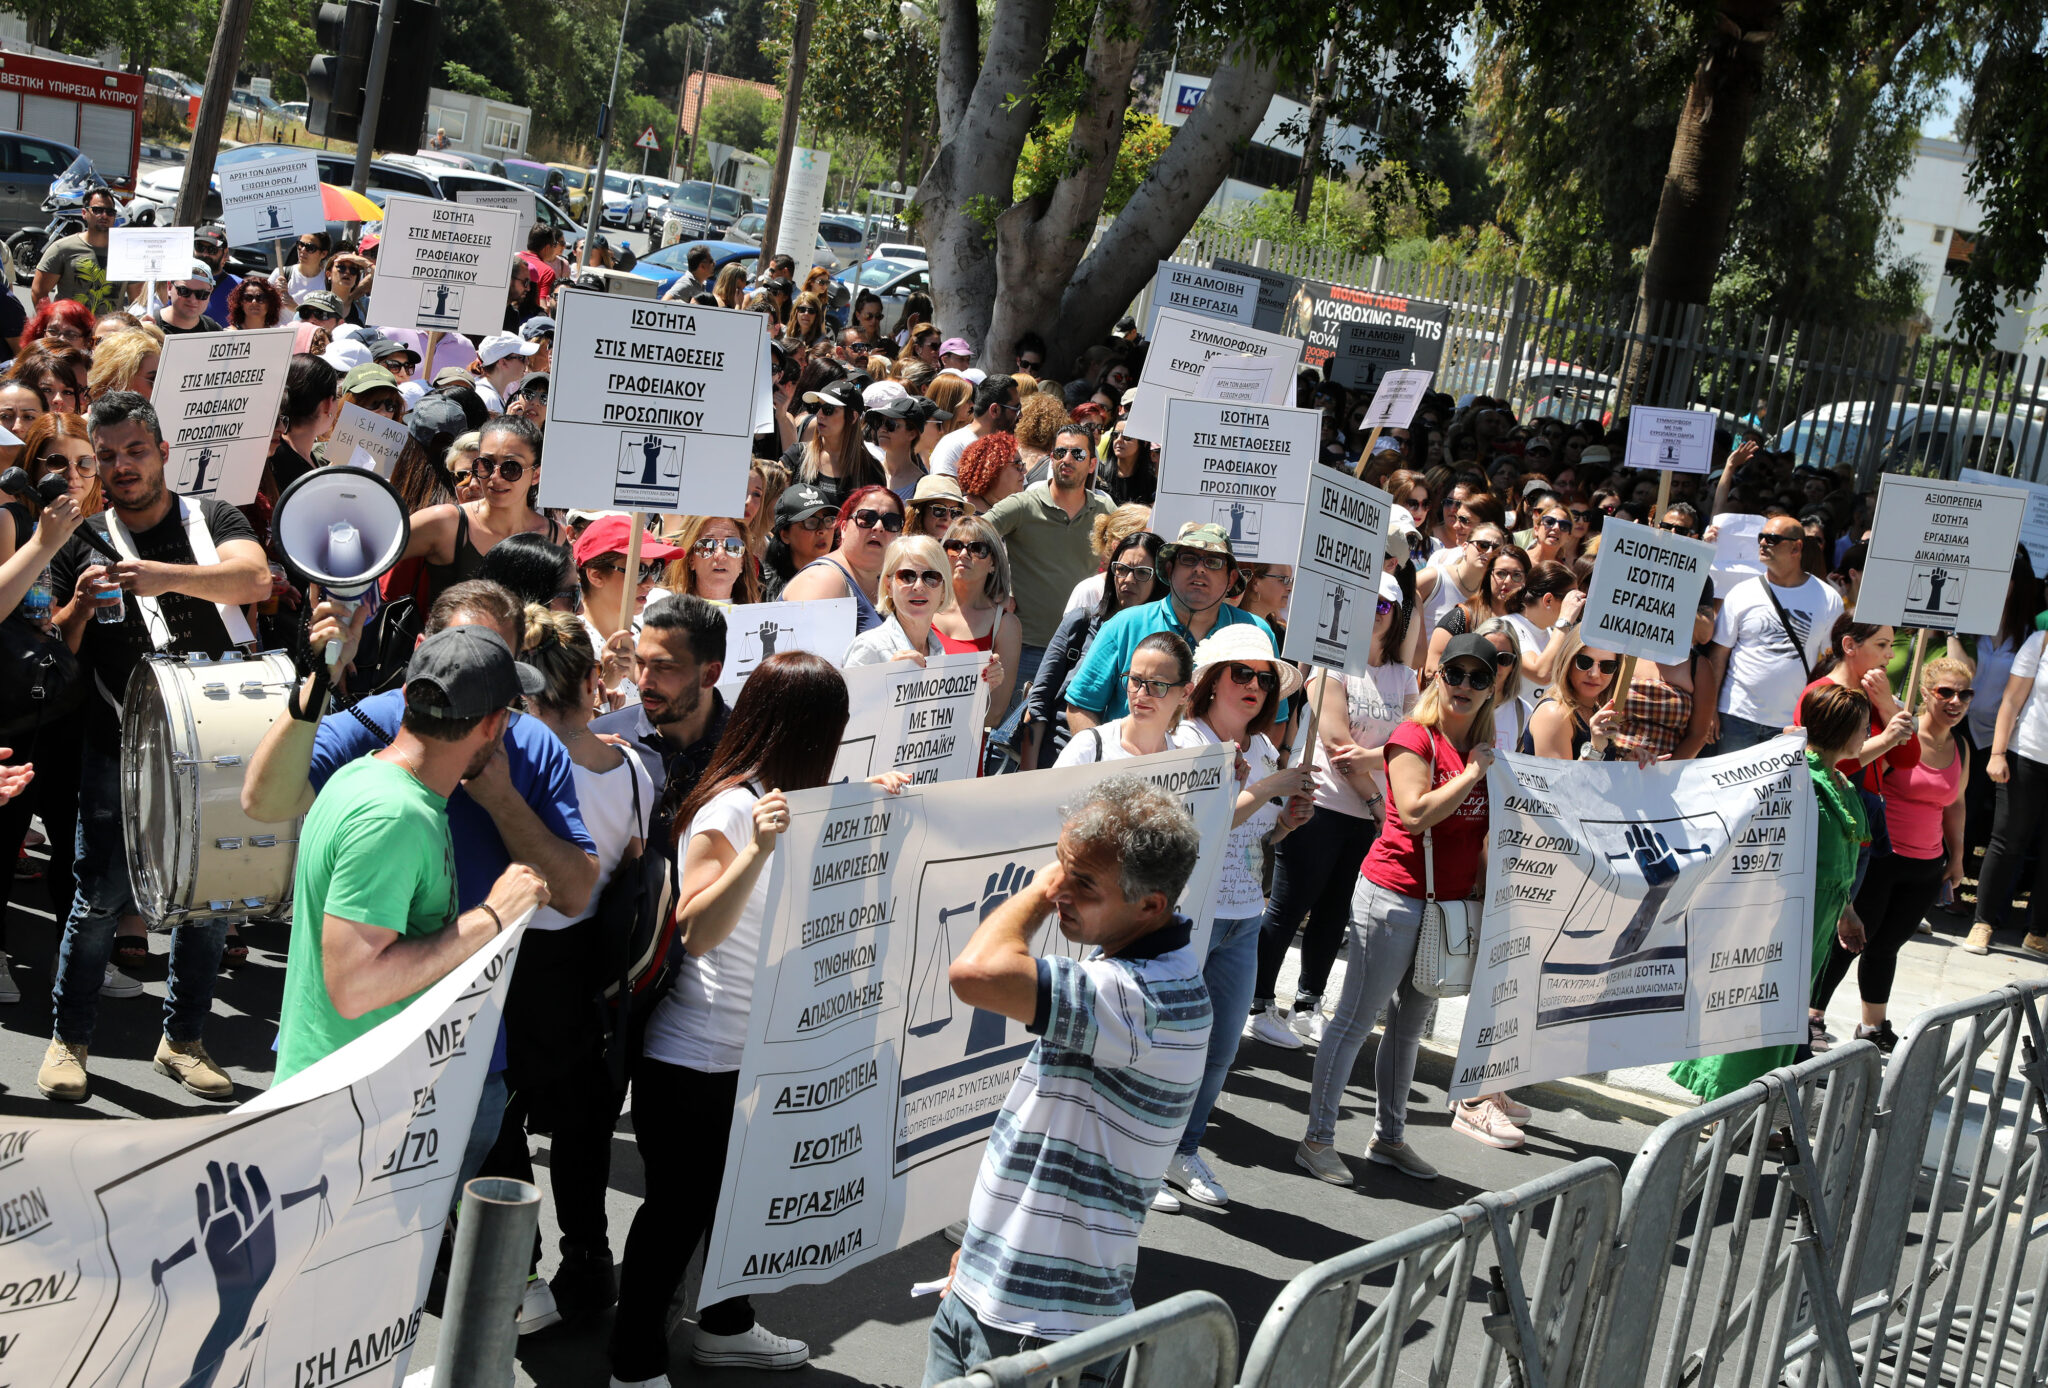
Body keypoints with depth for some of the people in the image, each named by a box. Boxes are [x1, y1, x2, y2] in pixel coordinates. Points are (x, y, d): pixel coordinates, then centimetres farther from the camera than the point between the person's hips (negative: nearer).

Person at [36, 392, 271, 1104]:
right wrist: (81, 607, -11)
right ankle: (69, 1038, 13)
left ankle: (183, 1039, 20)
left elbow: (254, 577, -16)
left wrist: (165, 576, -31)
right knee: (102, 896, -2)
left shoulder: (211, 518, 5)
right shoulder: (82, 544, 9)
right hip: (120, 746, 0)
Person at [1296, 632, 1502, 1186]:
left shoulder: (1484, 751, 11)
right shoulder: (1414, 738, -10)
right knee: (1356, 1019, -2)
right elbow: (1416, 812, -23)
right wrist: (1471, 774, -16)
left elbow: (1489, 828, 19)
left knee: (1410, 1025, 15)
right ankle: (1317, 1138, 4)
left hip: (1452, 902, 7)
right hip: (1395, 895, -7)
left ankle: (1389, 1136, 26)